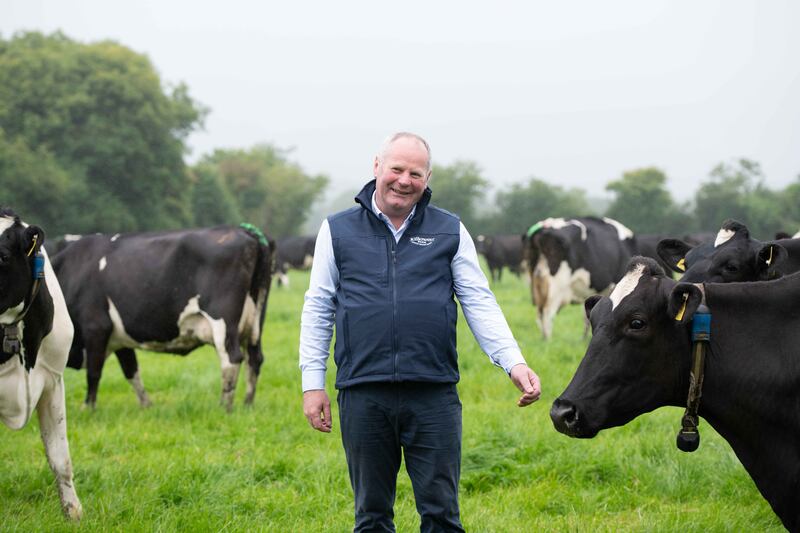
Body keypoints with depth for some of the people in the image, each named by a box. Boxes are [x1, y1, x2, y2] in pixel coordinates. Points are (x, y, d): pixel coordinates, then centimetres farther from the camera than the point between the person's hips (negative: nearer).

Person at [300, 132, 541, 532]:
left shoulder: (449, 232, 9)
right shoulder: (338, 231, 8)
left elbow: (480, 304, 6)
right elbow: (318, 308, 10)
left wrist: (513, 363, -7)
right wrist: (312, 383, 4)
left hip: (434, 395, 0)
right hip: (363, 397, 0)